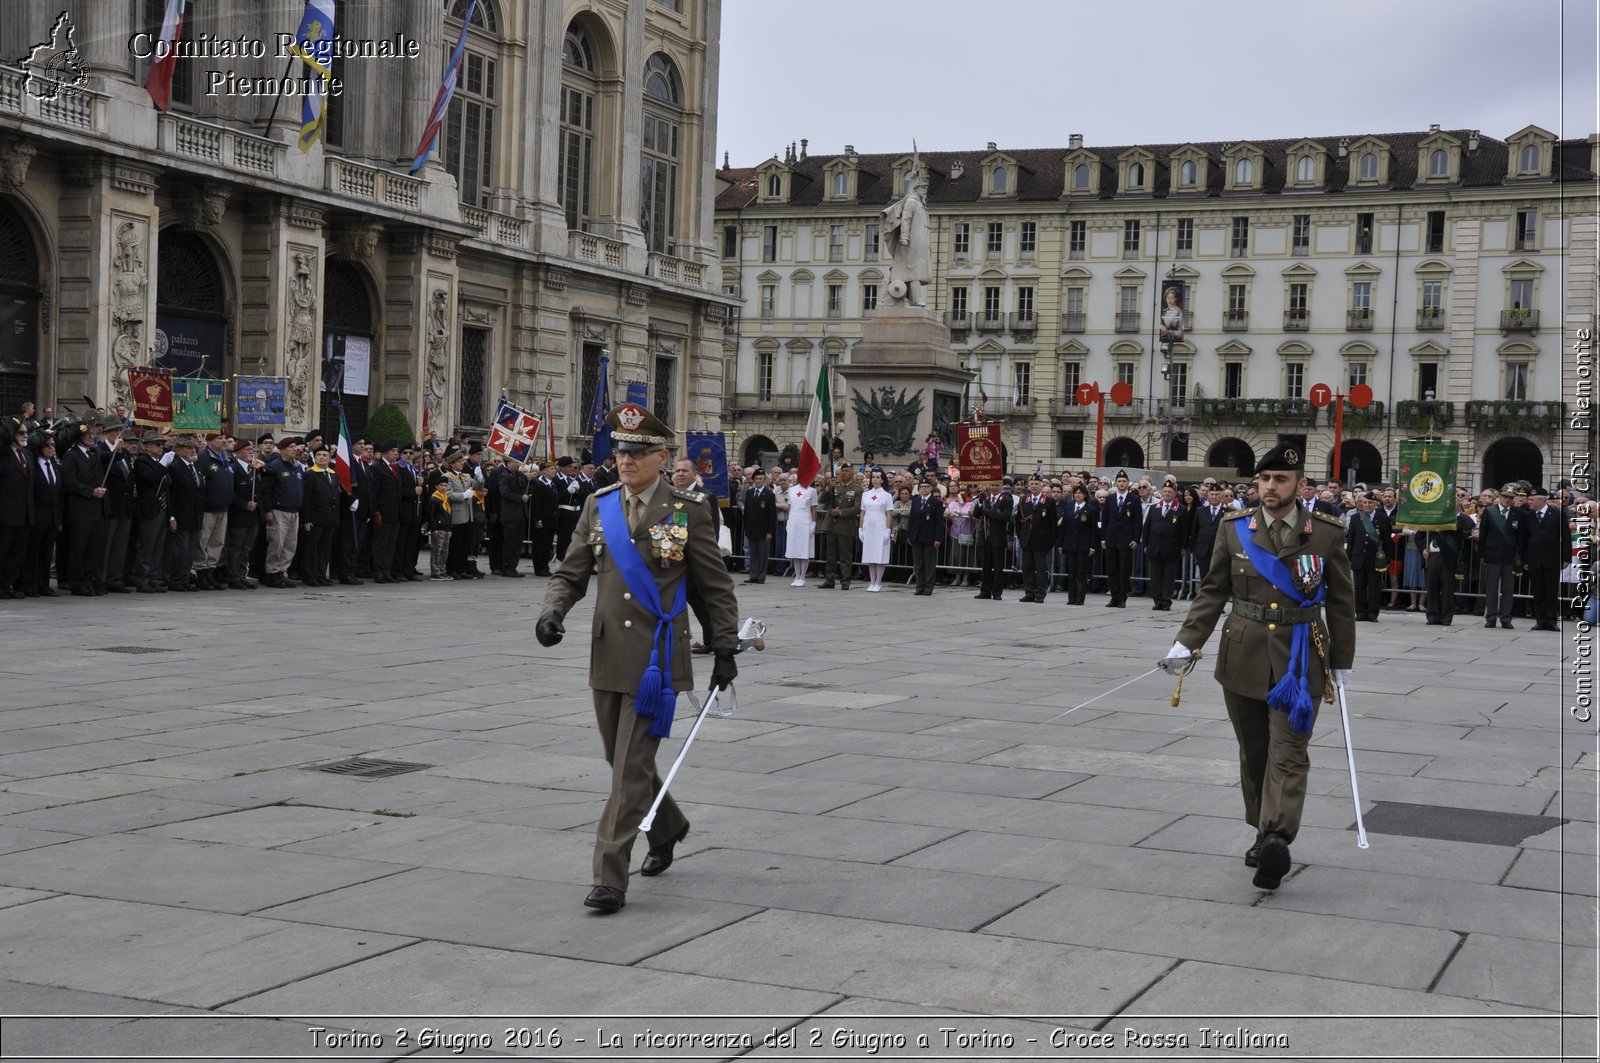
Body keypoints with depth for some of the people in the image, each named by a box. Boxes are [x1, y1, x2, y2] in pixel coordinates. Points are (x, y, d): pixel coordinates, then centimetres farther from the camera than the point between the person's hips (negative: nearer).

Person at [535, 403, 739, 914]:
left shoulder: (688, 510, -5)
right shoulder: (598, 506, 7)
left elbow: (716, 586, 1)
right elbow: (570, 573, 9)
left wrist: (725, 651, 0)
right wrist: (552, 612, -11)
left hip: (657, 659, -5)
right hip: (608, 657, 5)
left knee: (632, 768, -8)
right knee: (624, 761, 17)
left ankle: (610, 878, -4)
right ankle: (668, 827, 43)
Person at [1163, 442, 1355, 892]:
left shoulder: (1327, 533, -2)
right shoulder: (1234, 530, 2)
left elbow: (1341, 603, 4)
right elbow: (1213, 592, 6)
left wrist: (1342, 664, 6)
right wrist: (1186, 643, -4)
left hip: (1299, 661, -3)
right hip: (1243, 658, 3)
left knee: (1288, 753, -11)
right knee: (1253, 753, 12)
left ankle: (1277, 839, -21)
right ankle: (1264, 833, 24)